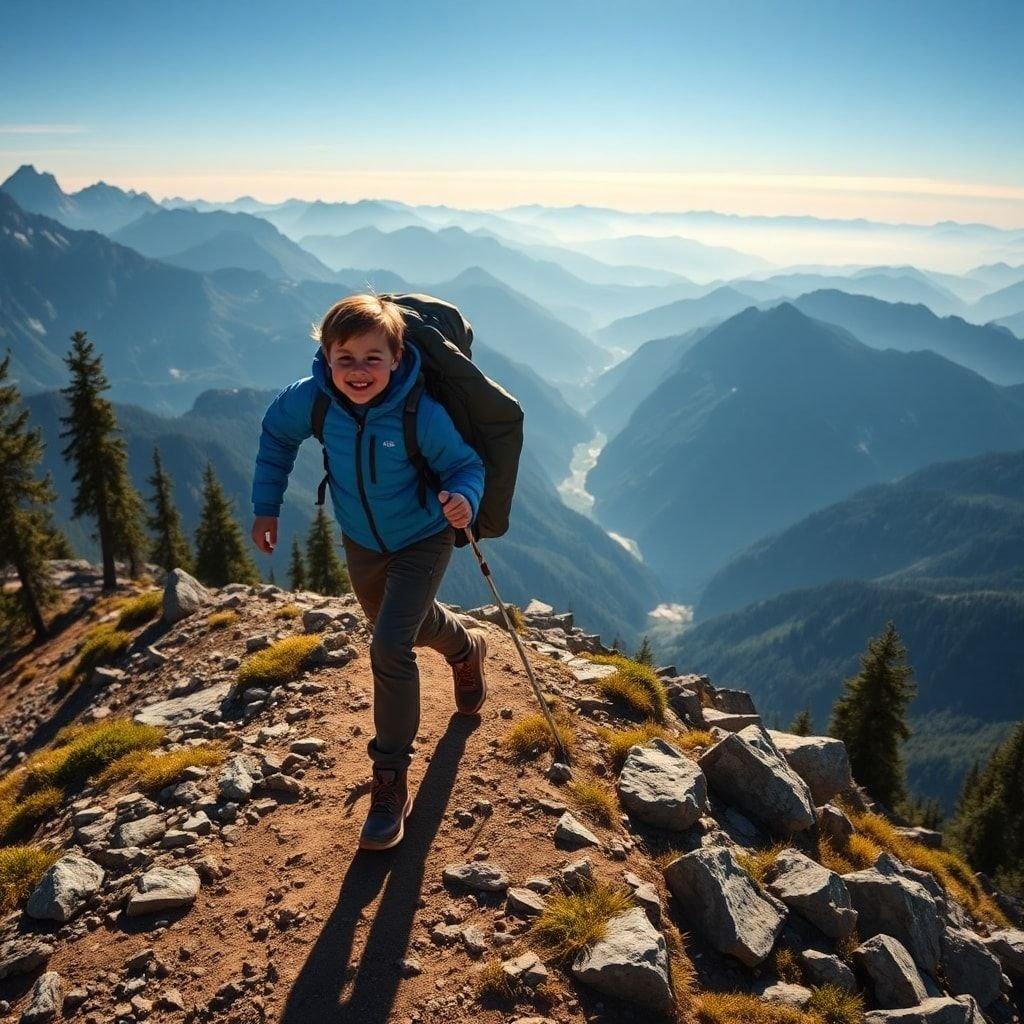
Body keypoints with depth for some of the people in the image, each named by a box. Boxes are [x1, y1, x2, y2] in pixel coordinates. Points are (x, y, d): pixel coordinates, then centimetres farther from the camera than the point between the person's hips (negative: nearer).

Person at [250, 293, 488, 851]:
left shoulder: (422, 413, -32)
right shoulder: (312, 399, -22)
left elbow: (466, 465, -17)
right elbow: (277, 435, -1)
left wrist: (463, 499, -40)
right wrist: (266, 506, -2)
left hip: (422, 540, -5)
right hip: (361, 541, 5)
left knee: (389, 648, -18)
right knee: (405, 624, 26)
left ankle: (391, 780, 0)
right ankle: (466, 648, 61)